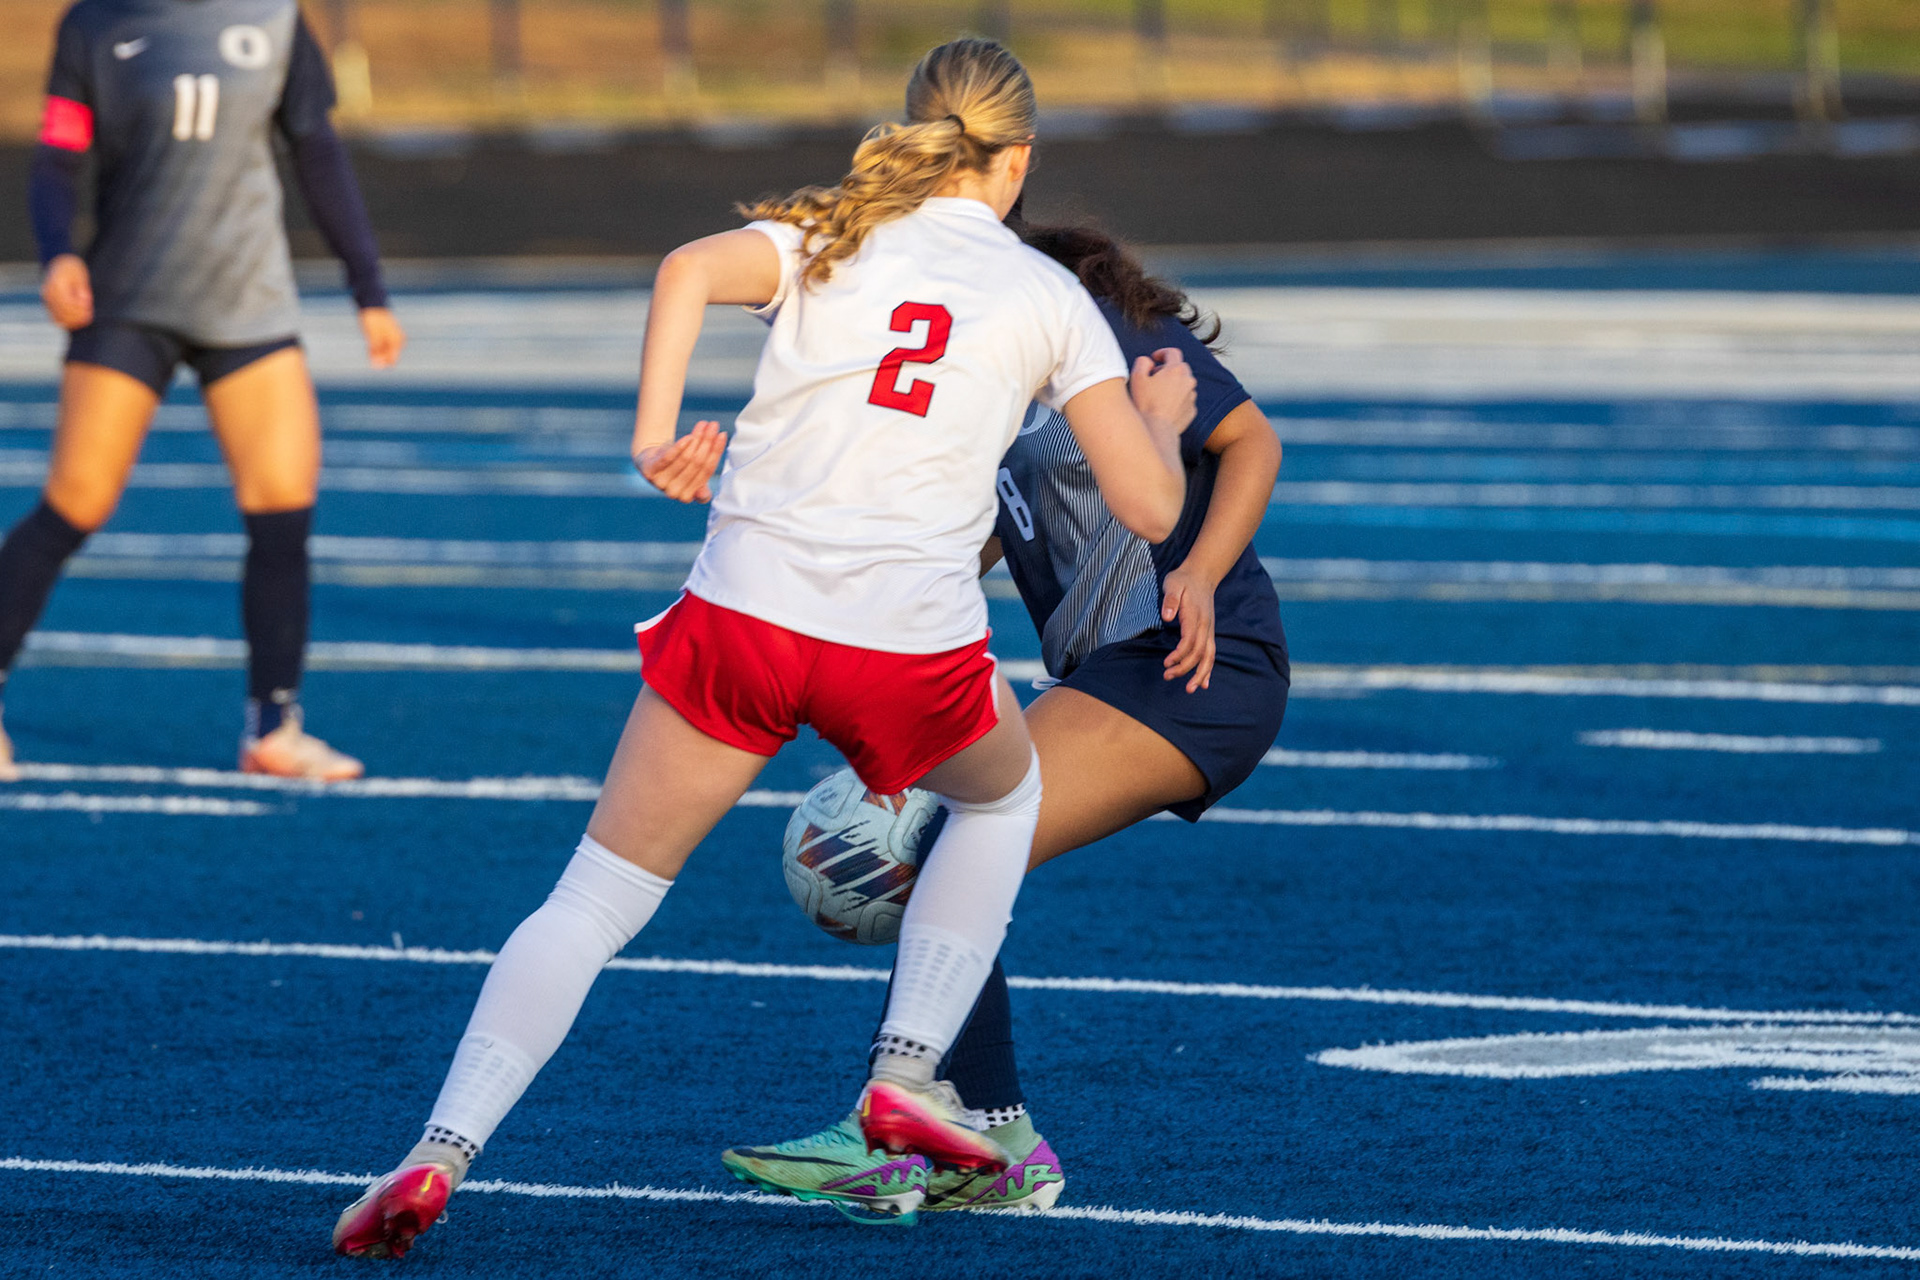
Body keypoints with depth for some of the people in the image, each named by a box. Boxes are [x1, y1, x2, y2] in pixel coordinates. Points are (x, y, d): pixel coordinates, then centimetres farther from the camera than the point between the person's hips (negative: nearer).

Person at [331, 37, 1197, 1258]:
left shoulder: (832, 234, 12)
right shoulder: (1051, 296, 11)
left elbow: (692, 269, -11)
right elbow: (1150, 507, 10)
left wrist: (656, 434, -10)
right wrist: (1162, 419, 30)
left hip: (743, 612, 1)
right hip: (912, 648, -1)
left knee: (596, 899, 8)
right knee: (1004, 794, 34)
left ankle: (442, 1151, -8)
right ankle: (908, 1076, 25)